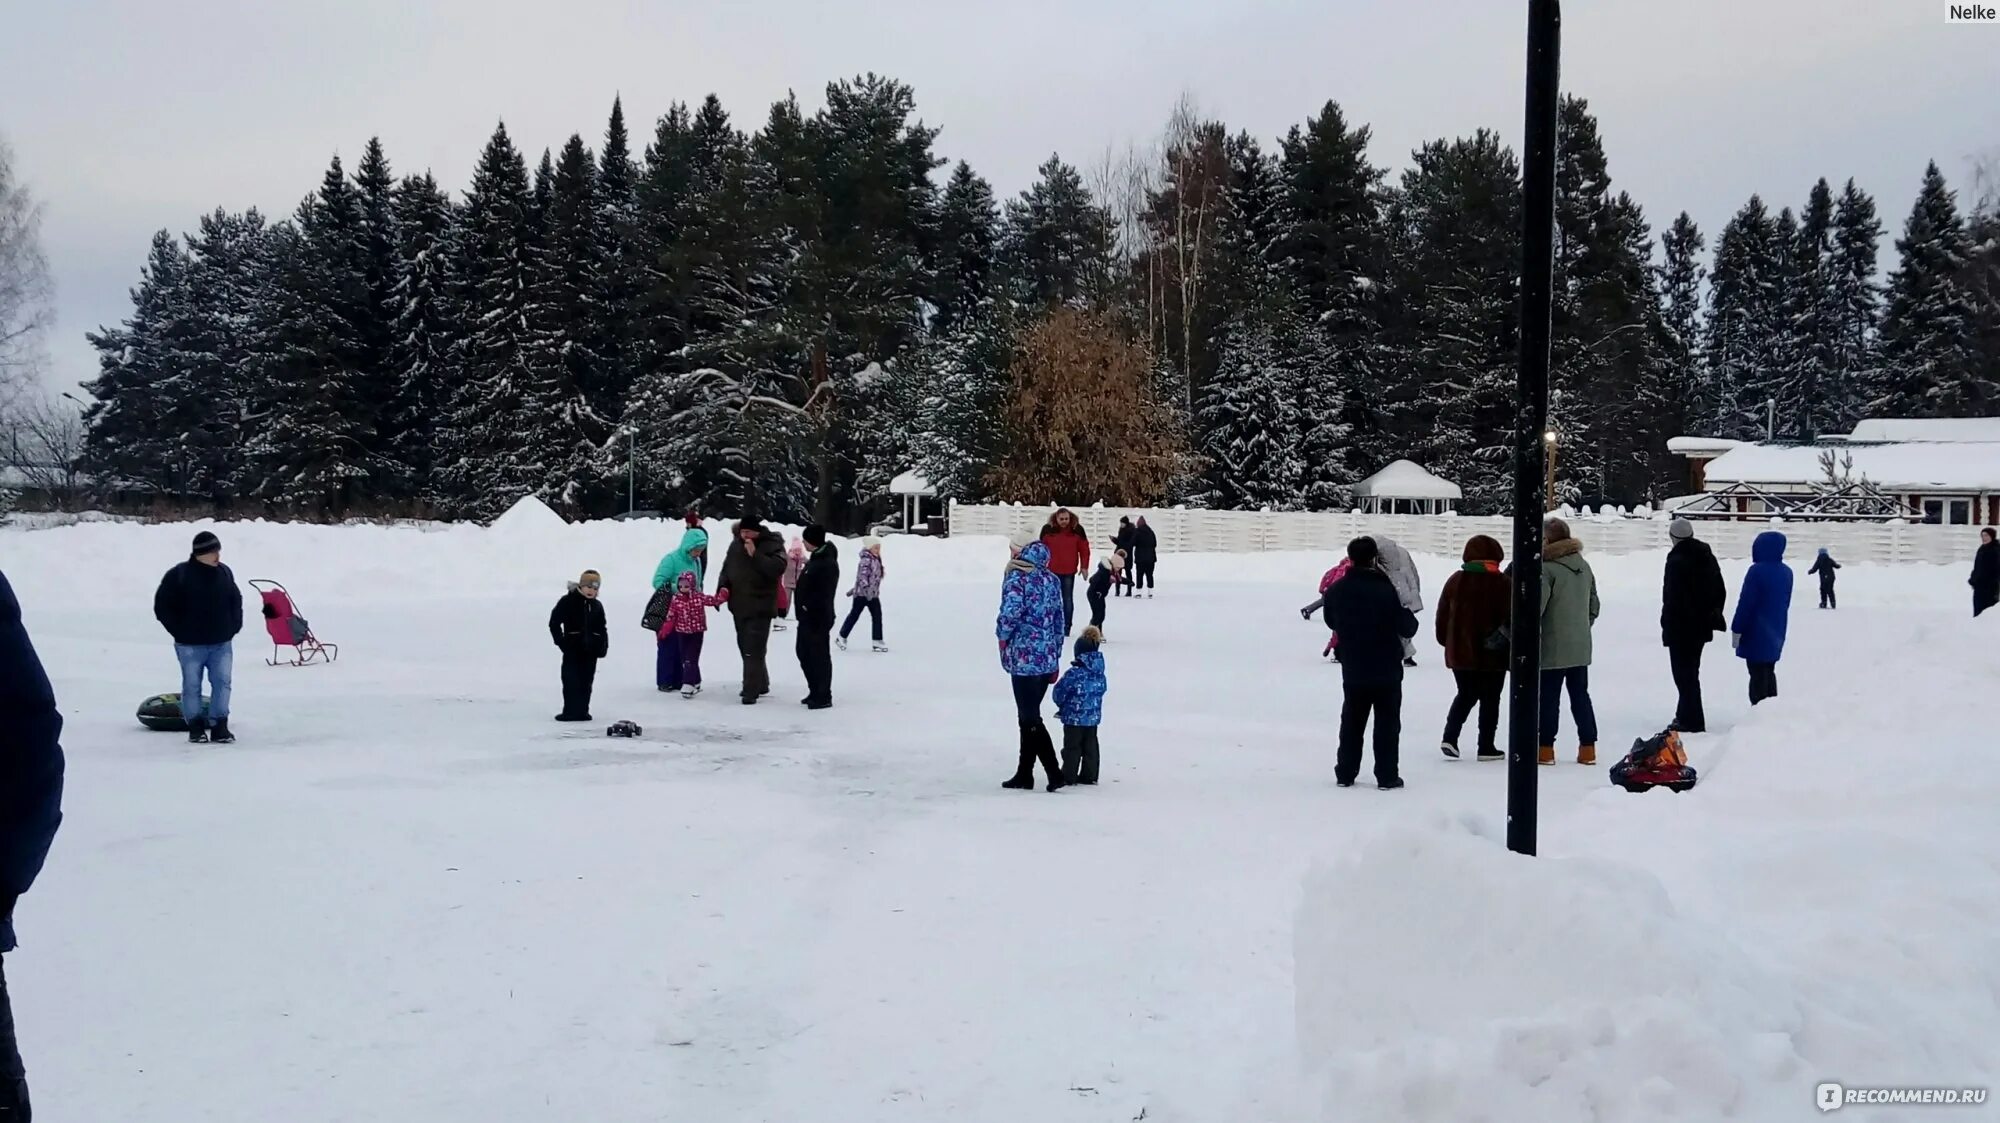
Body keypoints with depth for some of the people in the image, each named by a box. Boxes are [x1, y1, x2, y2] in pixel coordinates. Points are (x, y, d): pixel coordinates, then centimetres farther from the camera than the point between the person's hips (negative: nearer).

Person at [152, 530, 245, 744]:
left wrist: (234, 626, 8)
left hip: (222, 643, 3)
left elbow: (236, 600, 19)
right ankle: (196, 727, 14)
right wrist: (180, 631, -6)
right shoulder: (178, 575, -8)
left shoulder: (224, 572, 6)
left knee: (223, 682, -1)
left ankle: (219, 726, 5)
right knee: (192, 686, 4)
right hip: (191, 645, -3)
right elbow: (162, 606, -4)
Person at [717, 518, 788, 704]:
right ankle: (760, 684, 32)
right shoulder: (736, 545, 8)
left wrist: (755, 554, -29)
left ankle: (751, 691, -11)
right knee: (745, 647, 17)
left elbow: (778, 568, -27)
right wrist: (723, 587, 0)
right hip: (739, 606, 7)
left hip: (759, 608, -7)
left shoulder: (772, 545, -11)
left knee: (753, 650, -13)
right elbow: (727, 568, 17)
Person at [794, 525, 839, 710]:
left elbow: (823, 594, -24)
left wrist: (809, 606, -21)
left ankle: (824, 697, 3)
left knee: (820, 656, -4)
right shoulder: (816, 558, 14)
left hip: (818, 618, -11)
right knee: (805, 654, 17)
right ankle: (815, 692, 27)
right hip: (807, 617, 11)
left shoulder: (827, 563, -18)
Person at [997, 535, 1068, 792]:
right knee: (1029, 715, 16)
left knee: (1030, 719, -1)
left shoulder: (1016, 577, -10)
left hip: (1025, 657, -7)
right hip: (1048, 658, 7)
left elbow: (1010, 613, -22)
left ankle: (1054, 773, -6)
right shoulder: (1051, 579, 11)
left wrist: (1003, 636, -2)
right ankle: (1024, 773, 20)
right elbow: (1059, 621, 14)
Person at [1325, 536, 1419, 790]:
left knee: (1351, 722, 14)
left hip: (1352, 671, 4)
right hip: (1387, 671, -4)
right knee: (1387, 724, 5)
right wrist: (1408, 616, 7)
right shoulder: (1386, 591, -20)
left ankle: (1345, 773, 17)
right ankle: (1387, 776, 5)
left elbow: (1331, 621, 12)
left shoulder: (1336, 591, -4)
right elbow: (1407, 627, -13)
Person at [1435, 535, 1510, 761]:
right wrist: (1507, 643, 1)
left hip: (1460, 652, 3)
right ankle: (1486, 746, 9)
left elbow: (1443, 616, 6)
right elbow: (1511, 618, -10)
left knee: (1466, 695, 18)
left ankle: (1450, 736, 3)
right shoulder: (1503, 583, -10)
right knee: (1490, 699, 8)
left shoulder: (1455, 581, 1)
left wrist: (1447, 642, 17)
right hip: (1492, 655, -3)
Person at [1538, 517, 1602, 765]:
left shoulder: (1547, 569, -17)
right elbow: (1594, 606, 15)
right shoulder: (1584, 567, 8)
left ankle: (1545, 747, 5)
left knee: (1549, 698, 1)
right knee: (1580, 695, 13)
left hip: (1552, 647, -7)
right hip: (1581, 647, 7)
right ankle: (1588, 747, 14)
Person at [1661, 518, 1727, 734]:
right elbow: (1721, 591, 17)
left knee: (1684, 674, -3)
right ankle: (1685, 716, 28)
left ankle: (1692, 721, -2)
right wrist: (1714, 615, 22)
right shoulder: (1707, 557, 10)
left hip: (1680, 627, -9)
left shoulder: (1677, 560, -18)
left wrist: (1666, 624, -14)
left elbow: (1671, 597, -21)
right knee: (1691, 671, 19)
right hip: (1702, 625, 9)